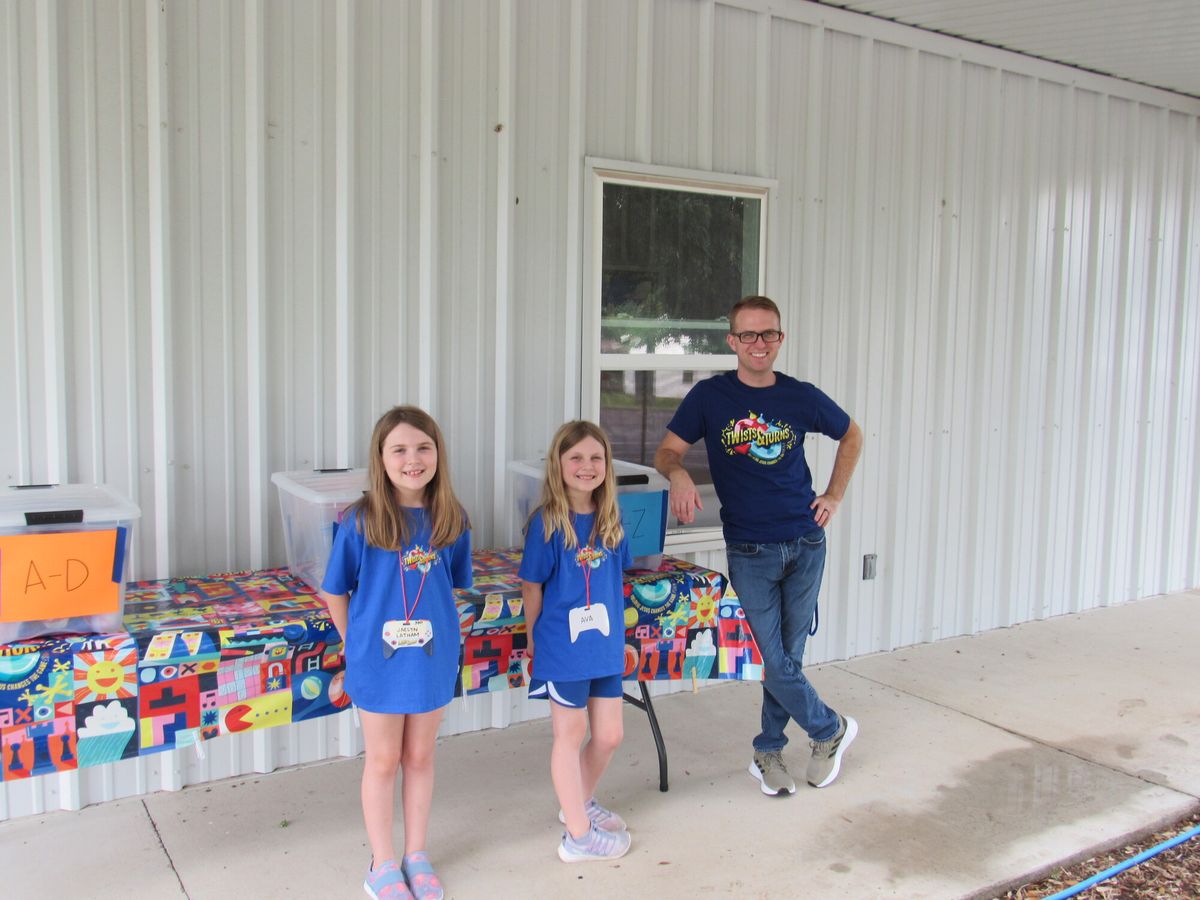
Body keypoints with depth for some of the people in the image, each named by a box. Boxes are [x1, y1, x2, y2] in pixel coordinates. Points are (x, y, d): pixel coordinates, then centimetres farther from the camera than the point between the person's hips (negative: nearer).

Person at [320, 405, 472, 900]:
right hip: (378, 658, -2)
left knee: (420, 757, 17)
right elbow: (335, 590, -3)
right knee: (383, 761, 12)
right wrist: (355, 641, 0)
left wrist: (438, 624, 3)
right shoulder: (361, 520, -14)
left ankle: (416, 855, 35)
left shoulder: (451, 520, -6)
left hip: (433, 656, 2)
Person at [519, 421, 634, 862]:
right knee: (570, 736, 8)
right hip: (563, 647, -5)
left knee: (609, 735, 14)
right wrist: (532, 637, -2)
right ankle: (577, 835, 22)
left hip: (605, 644, 6)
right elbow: (532, 586, -8)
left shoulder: (610, 520, 1)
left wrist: (617, 634, 13)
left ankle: (579, 802, 40)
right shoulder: (546, 522, -15)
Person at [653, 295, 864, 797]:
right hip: (749, 551, -2)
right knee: (772, 660, -2)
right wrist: (679, 474, -26)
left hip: (805, 544, 2)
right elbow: (666, 451, -3)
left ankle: (768, 753, 27)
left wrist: (835, 495, 9)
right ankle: (831, 729, 23)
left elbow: (851, 435, 19)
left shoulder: (801, 397, 2)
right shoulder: (710, 396, -3)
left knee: (787, 657, 9)